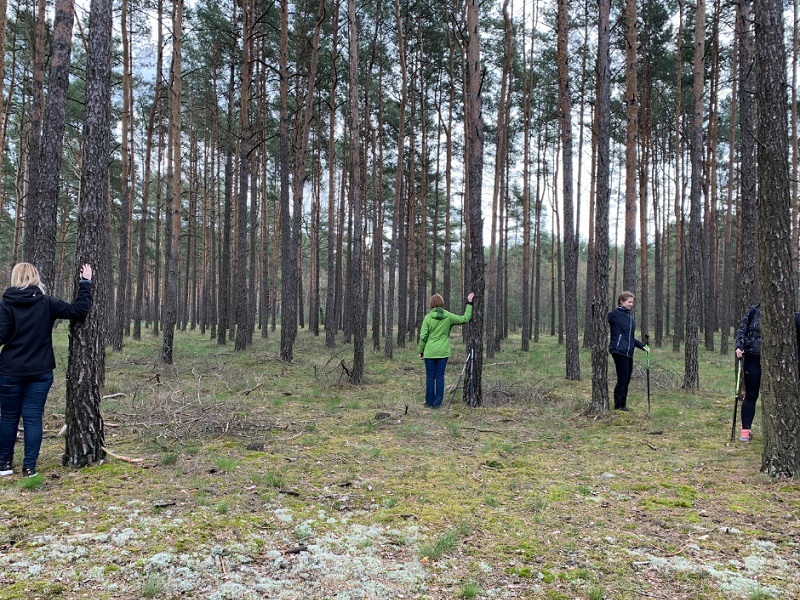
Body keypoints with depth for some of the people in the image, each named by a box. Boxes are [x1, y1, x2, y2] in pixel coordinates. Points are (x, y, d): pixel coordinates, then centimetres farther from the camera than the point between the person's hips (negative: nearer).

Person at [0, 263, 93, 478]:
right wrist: (86, 283, 4)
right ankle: (29, 467, 5)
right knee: (33, 417, 5)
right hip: (40, 372, 1)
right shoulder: (47, 303, -4)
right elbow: (79, 309, -4)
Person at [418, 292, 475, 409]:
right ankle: (437, 403, 9)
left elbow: (423, 336, -6)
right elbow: (465, 318, 5)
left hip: (430, 352, -1)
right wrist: (469, 303, 13)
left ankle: (429, 402, 12)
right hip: (443, 352, 1)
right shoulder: (448, 317, -3)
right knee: (440, 377, 7)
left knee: (430, 377, 7)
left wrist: (421, 351, 5)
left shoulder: (428, 318, -6)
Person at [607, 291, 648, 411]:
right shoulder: (615, 314, -6)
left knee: (626, 380, 10)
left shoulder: (629, 316, 18)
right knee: (622, 379, -7)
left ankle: (623, 405, 18)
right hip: (619, 351, -8)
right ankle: (617, 406, 2)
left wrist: (642, 346, 20)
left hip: (628, 353, 8)